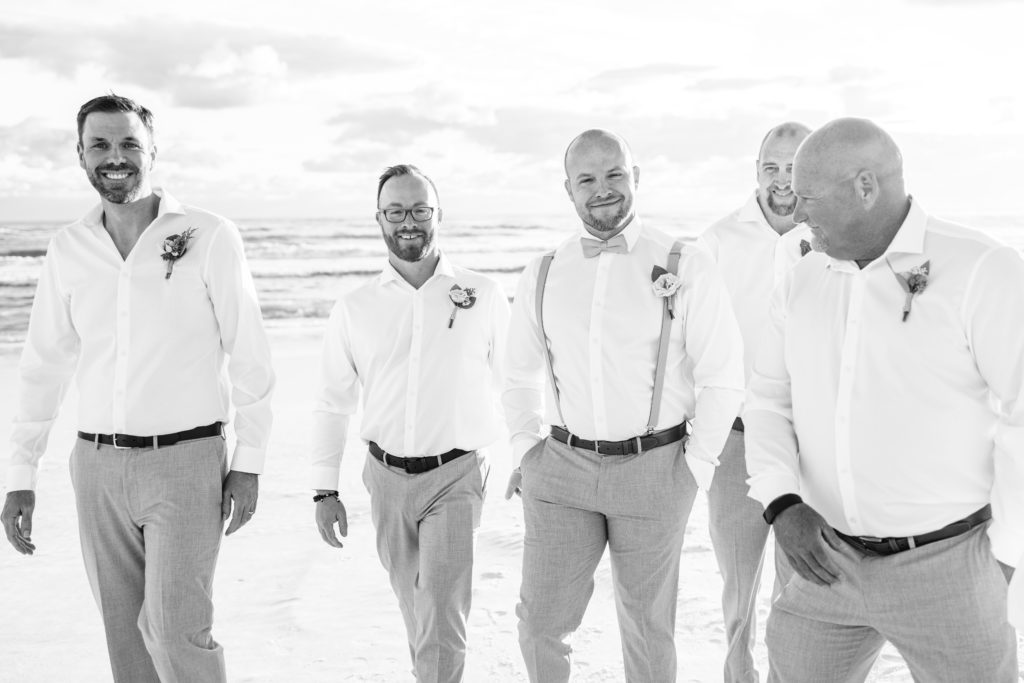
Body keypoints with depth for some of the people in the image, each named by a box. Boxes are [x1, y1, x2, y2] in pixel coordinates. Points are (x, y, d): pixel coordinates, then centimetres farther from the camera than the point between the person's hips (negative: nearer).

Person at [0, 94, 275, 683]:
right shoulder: (68, 249, 6)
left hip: (185, 460, -4)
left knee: (176, 630, -12)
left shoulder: (209, 236, -6)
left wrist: (249, 463, -6)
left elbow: (250, 357, -4)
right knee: (127, 635, 11)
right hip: (98, 464, 4)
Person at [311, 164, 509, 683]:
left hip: (455, 475, -3)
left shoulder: (484, 295, -3)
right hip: (387, 478, 3)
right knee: (415, 609, 19)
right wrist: (324, 491, 5)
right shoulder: (354, 308, 1)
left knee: (441, 619, -11)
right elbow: (332, 403, 7)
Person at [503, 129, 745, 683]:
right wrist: (525, 450, 7)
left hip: (653, 470, -2)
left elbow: (722, 378, -4)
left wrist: (695, 469, -6)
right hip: (563, 467, 3)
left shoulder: (685, 268, -8)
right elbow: (520, 373, 16)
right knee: (541, 621, 2)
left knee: (648, 626, 12)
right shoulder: (542, 276, 4)